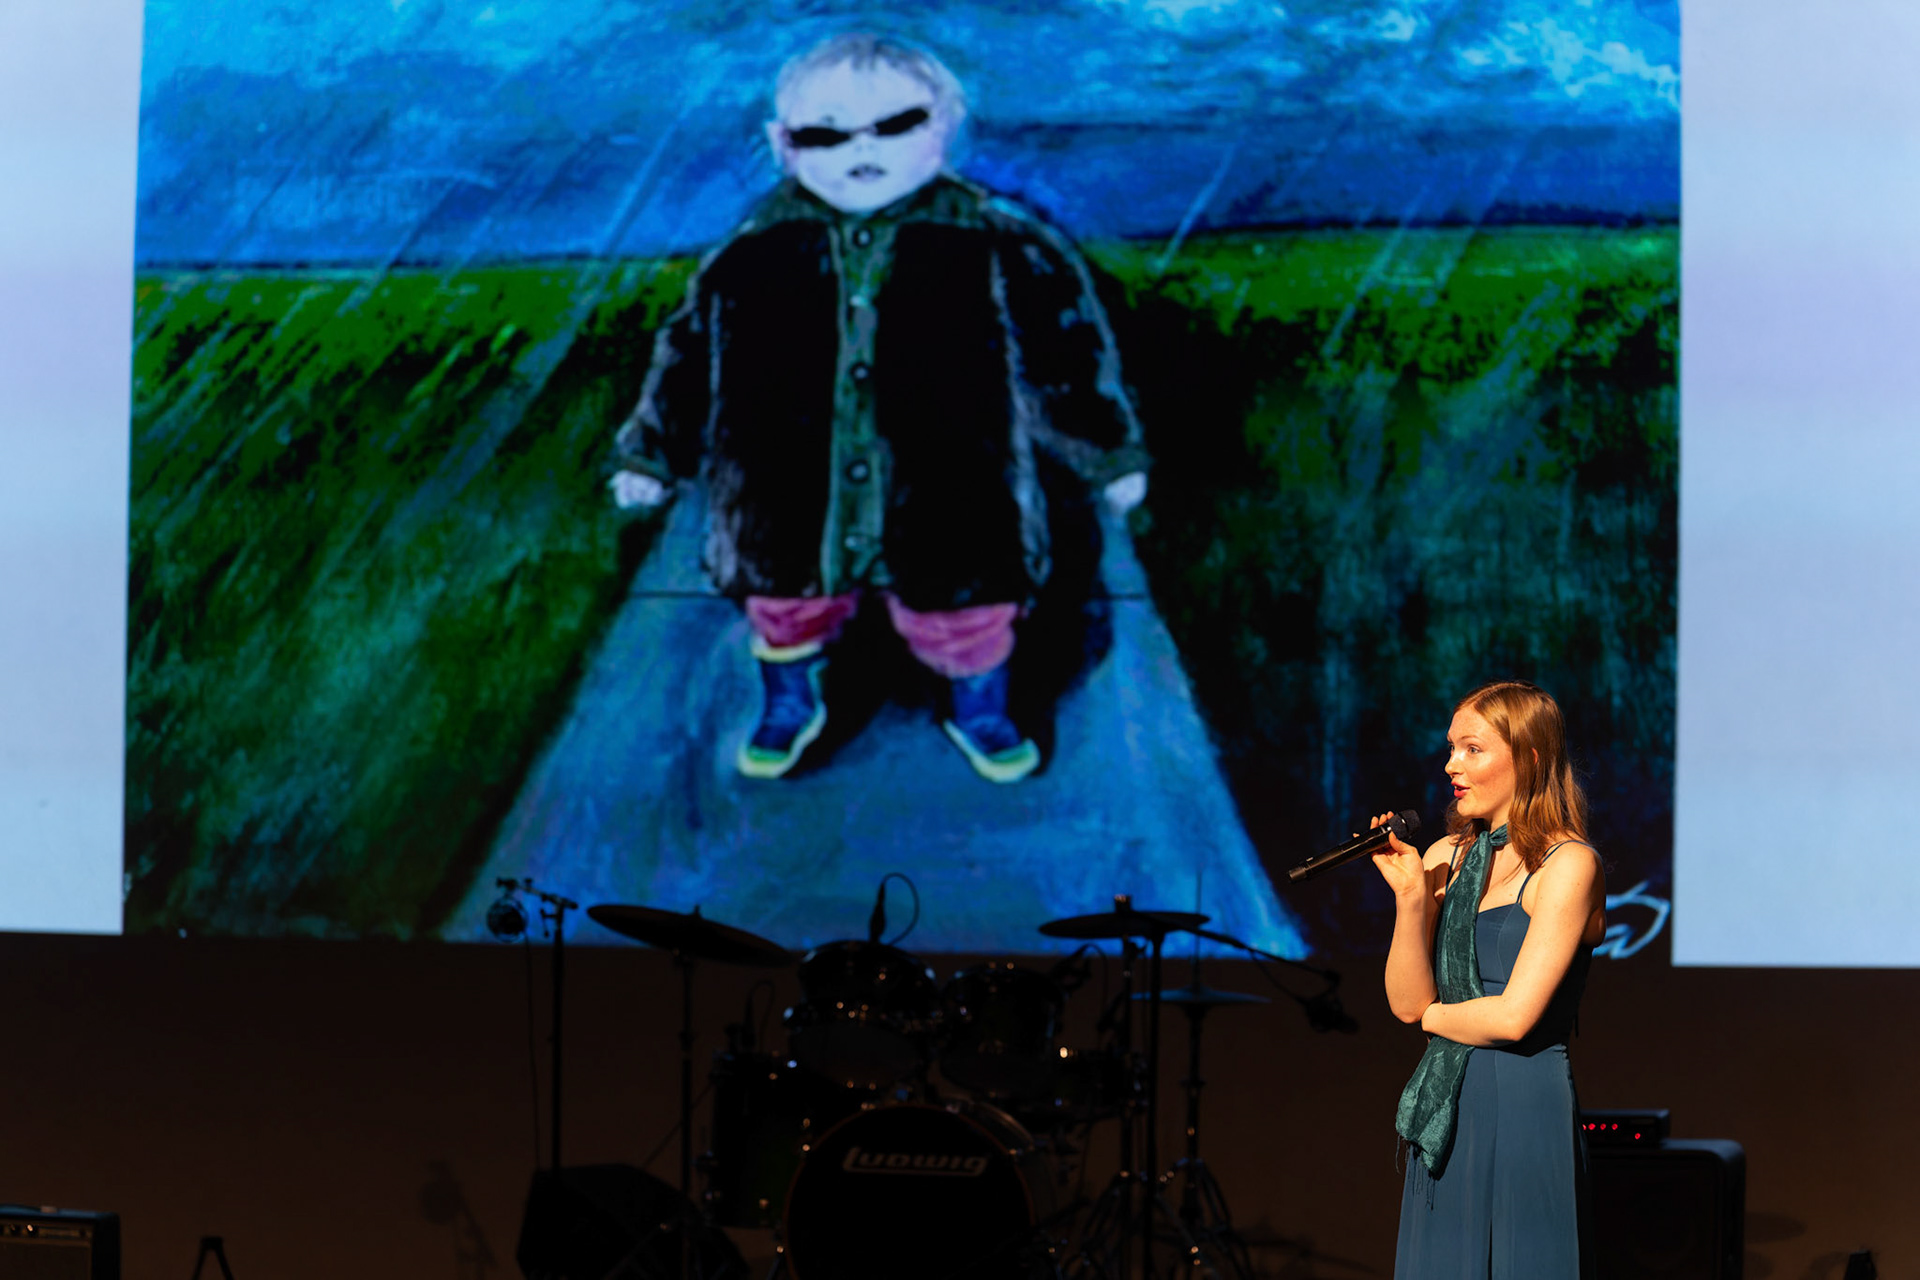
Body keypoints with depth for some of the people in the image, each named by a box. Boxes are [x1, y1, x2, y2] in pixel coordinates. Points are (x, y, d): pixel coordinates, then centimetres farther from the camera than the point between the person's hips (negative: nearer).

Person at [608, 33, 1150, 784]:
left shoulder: (994, 245, -12)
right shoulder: (755, 256, -9)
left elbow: (1063, 348, -1)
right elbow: (692, 357, 4)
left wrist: (1111, 455, 6)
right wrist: (651, 457, 11)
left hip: (947, 516, -1)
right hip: (790, 516, 1)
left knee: (966, 622, 17)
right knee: (785, 610, 22)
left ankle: (979, 715, 48)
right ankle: (789, 706, 53)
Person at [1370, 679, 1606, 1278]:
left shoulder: (1567, 864, -9)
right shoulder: (1444, 858, 11)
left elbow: (1514, 1016, -16)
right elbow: (1406, 1000, 3)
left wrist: (1433, 1015, 2)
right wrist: (1410, 897, -9)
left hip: (1524, 1110, -6)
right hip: (1444, 1115, 6)